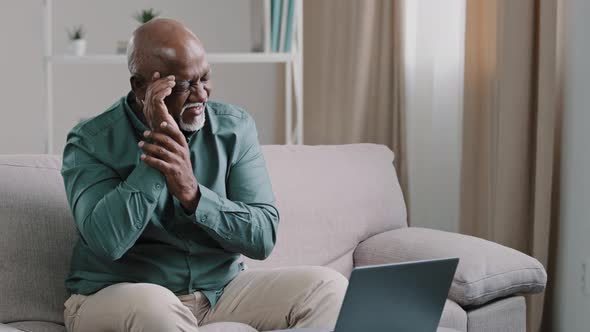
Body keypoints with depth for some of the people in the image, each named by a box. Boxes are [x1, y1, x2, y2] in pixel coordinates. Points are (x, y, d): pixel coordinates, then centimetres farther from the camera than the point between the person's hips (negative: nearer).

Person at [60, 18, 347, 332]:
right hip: (114, 296, -4)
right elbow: (107, 242, -25)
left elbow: (263, 238, -9)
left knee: (327, 287, -15)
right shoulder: (91, 141, -9)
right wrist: (155, 148, -25)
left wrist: (192, 193, -25)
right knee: (152, 306, -39)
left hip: (220, 288, 5)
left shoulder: (235, 127, -1)